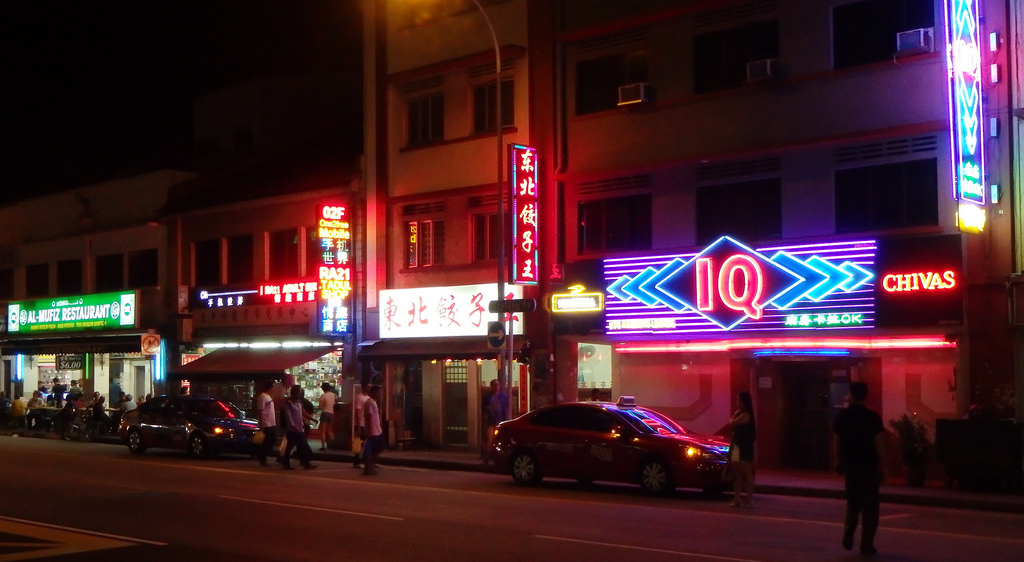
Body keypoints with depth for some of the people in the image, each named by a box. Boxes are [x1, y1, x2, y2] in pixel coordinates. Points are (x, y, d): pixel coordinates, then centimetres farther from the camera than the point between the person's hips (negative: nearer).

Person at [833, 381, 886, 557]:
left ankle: (848, 535, 3)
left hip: (850, 466, 2)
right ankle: (866, 545, 4)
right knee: (870, 506, 6)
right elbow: (878, 445, -8)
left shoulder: (842, 416, 0)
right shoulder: (873, 417, -8)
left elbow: (836, 444, 3)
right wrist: (882, 468, -2)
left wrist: (839, 463, 15)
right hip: (870, 467, -2)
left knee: (853, 503, 19)